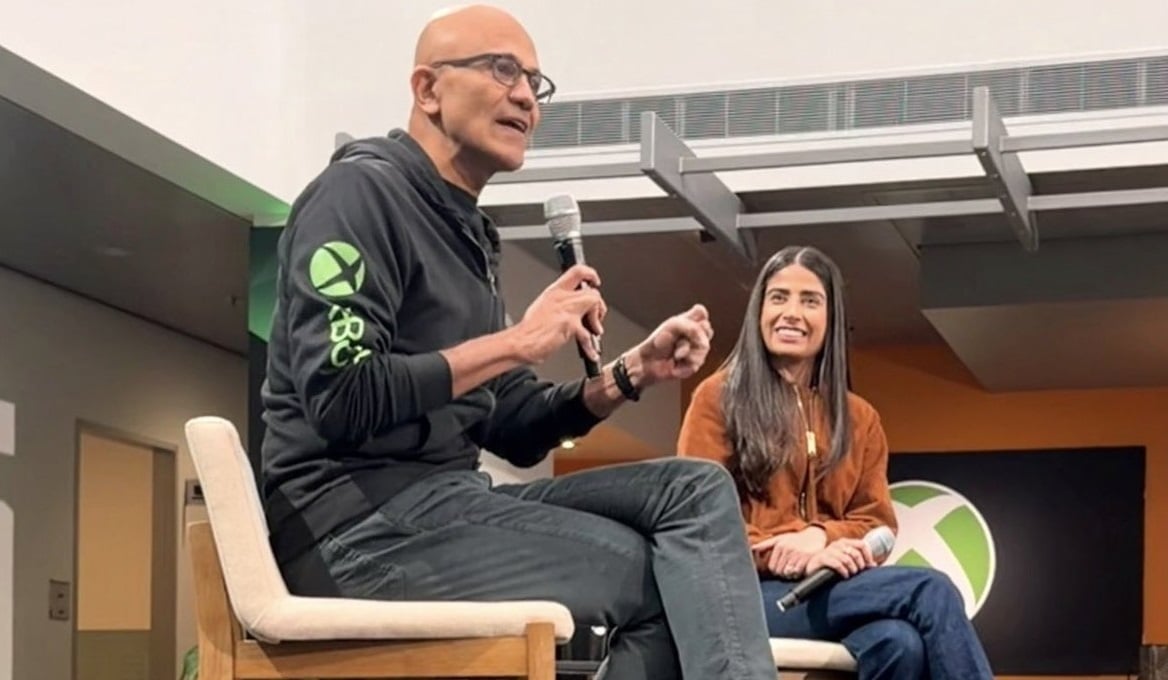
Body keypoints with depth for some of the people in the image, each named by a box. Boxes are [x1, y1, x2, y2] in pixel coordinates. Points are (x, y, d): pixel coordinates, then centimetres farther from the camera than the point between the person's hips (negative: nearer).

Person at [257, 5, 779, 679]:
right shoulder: (361, 191, -7)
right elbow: (339, 400, -20)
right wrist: (518, 341, -16)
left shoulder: (467, 231, 20)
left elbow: (512, 431, 18)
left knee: (697, 491, -6)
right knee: (668, 572, -14)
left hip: (442, 499, 8)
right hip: (360, 518, -8)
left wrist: (631, 373, 2)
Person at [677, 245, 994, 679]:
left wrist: (820, 536, -11)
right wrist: (790, 551, -18)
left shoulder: (860, 418, 21)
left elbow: (876, 522, 13)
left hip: (834, 588, 4)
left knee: (901, 642, -36)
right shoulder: (720, 397, 8)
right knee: (930, 591, -29)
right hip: (749, 592, -4)